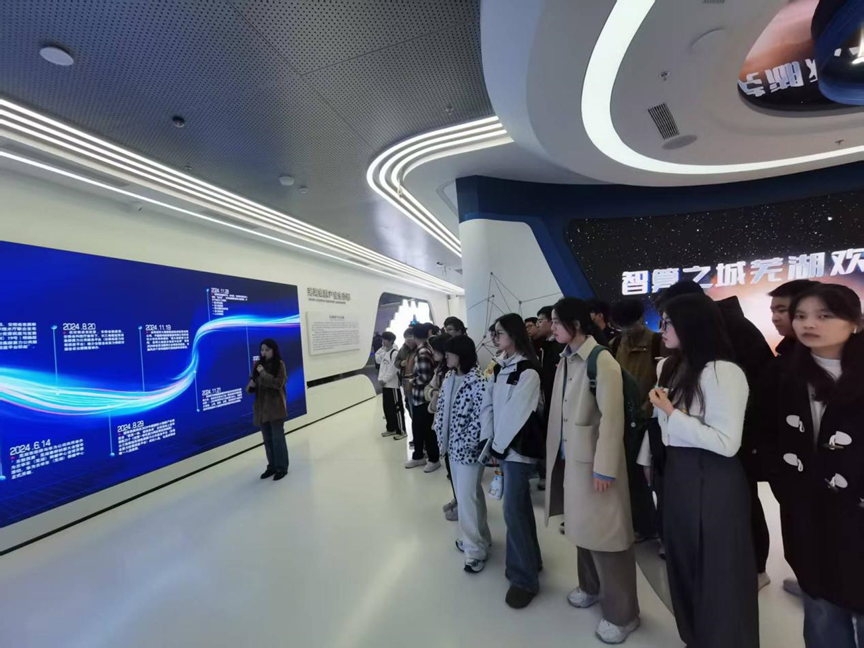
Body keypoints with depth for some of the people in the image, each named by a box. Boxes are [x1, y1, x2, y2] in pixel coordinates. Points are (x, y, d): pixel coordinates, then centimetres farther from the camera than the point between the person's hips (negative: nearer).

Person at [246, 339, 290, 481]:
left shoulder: (279, 364, -7)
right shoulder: (257, 364, 7)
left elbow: (278, 383, -18)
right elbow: (250, 388, 12)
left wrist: (264, 373, -21)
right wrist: (251, 386, -11)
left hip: (275, 407, -5)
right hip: (261, 407, 5)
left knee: (278, 437, 0)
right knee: (267, 439, 14)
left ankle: (282, 467, 12)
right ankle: (272, 466, 27)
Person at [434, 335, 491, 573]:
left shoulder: (478, 382, -19)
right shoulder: (449, 378, 5)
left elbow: (481, 418, -20)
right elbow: (442, 408, 11)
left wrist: (465, 444, -17)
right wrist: (441, 437, 6)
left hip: (469, 449, -8)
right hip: (452, 447, 8)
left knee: (467, 497, -1)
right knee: (466, 494, 20)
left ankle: (475, 549, 16)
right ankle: (478, 538, 38)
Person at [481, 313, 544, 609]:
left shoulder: (528, 371, -16)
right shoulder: (500, 367, 7)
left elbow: (517, 413, -17)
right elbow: (489, 404, 6)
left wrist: (498, 444, -11)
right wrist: (490, 440, -1)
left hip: (519, 447, -7)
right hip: (502, 444, 7)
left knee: (513, 510, -3)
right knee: (521, 505, 19)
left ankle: (525, 578, 13)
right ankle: (530, 560, 36)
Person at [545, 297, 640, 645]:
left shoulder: (602, 361, -18)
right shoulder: (565, 360, 5)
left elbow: (611, 418, -19)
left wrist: (604, 468, -18)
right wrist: (556, 452, 10)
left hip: (592, 459, -7)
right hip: (569, 456, 7)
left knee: (604, 533, 6)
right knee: (582, 527, 20)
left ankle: (621, 612, 26)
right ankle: (591, 586, 42)